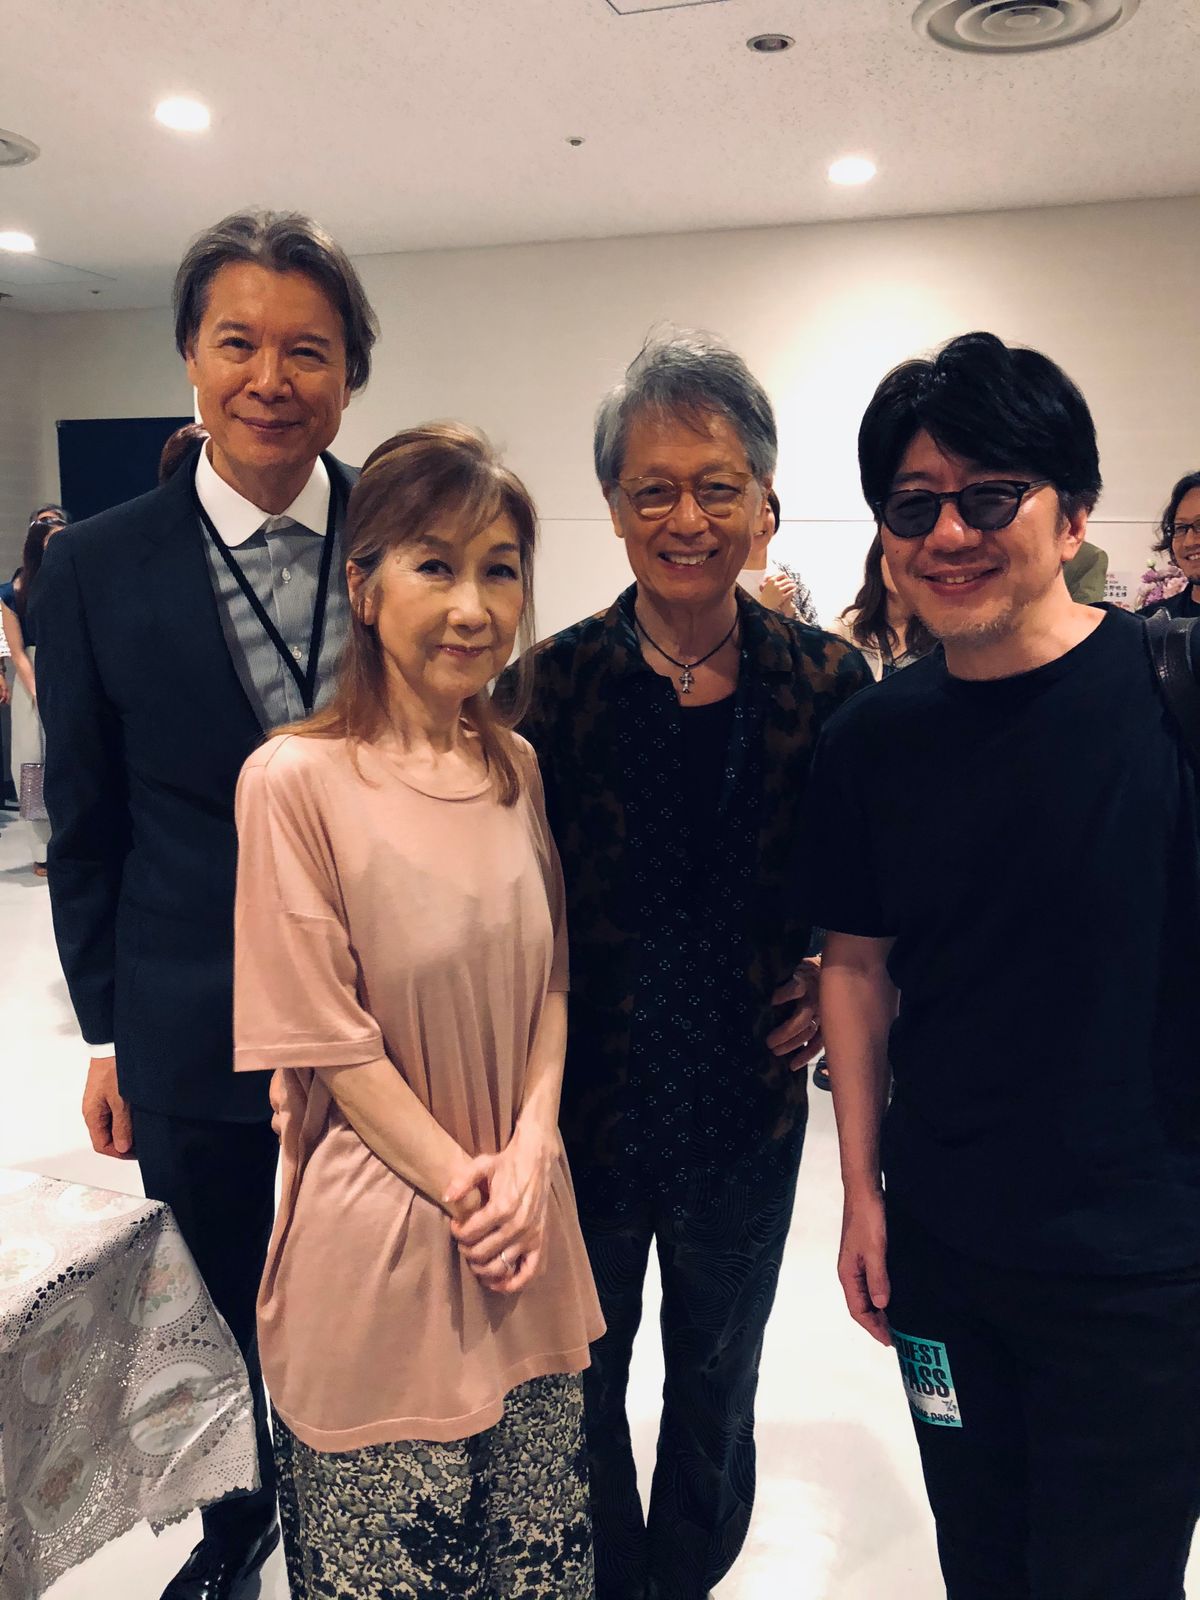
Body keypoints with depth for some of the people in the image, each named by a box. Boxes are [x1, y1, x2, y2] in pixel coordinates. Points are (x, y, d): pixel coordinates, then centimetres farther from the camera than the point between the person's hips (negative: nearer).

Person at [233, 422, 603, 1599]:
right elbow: (326, 1037, -13)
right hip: (380, 1241, -5)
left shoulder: (515, 768, 3)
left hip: (527, 1232, 5)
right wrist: (459, 1187, -11)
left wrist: (528, 1153, -5)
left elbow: (549, 977, 7)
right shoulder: (295, 780, -16)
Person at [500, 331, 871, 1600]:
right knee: (579, 1378, 20)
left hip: (747, 1103, 1)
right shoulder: (556, 680, -11)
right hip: (582, 1102, -1)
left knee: (716, 1376, 24)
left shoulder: (826, 681, -8)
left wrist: (835, 986, -11)